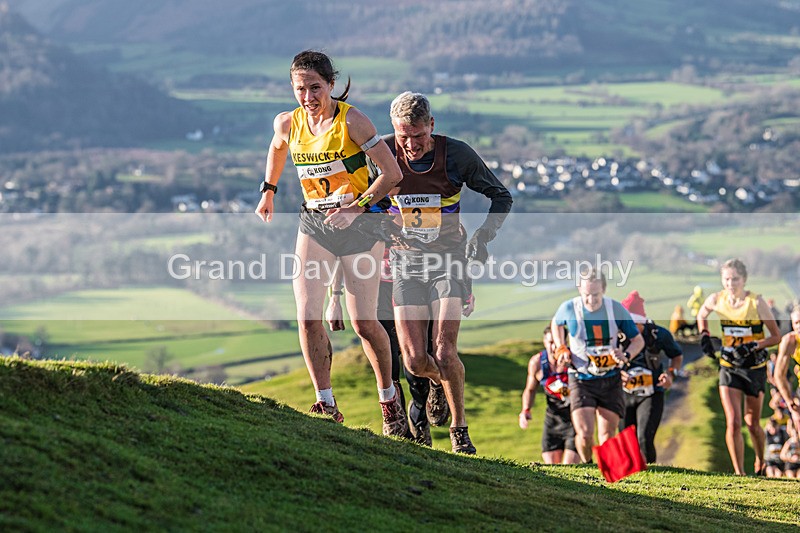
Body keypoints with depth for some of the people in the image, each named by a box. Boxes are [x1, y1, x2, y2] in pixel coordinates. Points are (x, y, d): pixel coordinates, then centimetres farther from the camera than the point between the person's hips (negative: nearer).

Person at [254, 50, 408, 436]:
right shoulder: (287, 123, -2)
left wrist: (356, 205, -22)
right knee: (307, 317, -12)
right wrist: (268, 191, 26)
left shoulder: (351, 121, -16)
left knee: (362, 322, -3)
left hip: (359, 222, -4)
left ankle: (388, 398, 20)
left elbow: (393, 173, -16)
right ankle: (326, 405, -4)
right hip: (314, 224, 4)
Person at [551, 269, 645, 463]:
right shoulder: (568, 308, -8)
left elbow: (638, 340, 3)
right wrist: (561, 349, 3)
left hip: (611, 381, 1)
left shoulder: (616, 309, -7)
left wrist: (626, 356, -17)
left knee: (607, 436, 0)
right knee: (584, 433, -14)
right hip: (581, 380, -1)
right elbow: (556, 323, 17)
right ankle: (587, 466, 15)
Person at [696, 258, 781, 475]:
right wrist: (704, 336, 3)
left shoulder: (756, 302, -13)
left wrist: (753, 346, -23)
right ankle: (739, 473, -4)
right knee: (733, 423, -11)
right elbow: (701, 315, 20)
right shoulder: (716, 300, -4)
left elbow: (776, 337, -8)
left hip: (755, 368, -1)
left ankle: (760, 463, 37)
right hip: (729, 368, 2)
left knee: (752, 423, 10)